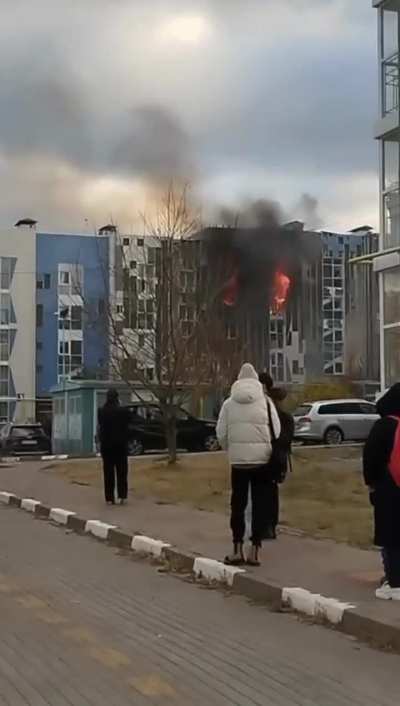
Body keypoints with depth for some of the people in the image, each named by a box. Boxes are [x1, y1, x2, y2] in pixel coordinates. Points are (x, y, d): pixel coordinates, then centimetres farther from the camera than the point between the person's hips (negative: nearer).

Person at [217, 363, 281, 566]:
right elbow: (277, 433, -2)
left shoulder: (229, 403, 3)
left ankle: (237, 550, 8)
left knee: (238, 504, 10)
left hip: (238, 460, 1)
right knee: (259, 504, 6)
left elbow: (221, 434, 2)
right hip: (261, 459, -1)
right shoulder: (265, 401, 0)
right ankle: (254, 551, 6)